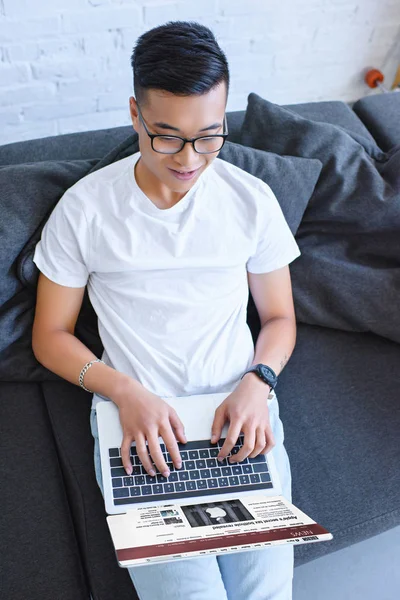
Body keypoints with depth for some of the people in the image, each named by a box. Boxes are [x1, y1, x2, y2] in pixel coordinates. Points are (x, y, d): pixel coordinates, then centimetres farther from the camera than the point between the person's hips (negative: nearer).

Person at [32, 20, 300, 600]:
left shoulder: (251, 200, 2)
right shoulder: (83, 209, -4)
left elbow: (279, 318, 11)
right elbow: (50, 335, 2)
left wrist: (257, 382, -10)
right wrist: (126, 391, -14)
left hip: (241, 413, 2)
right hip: (138, 422, -1)